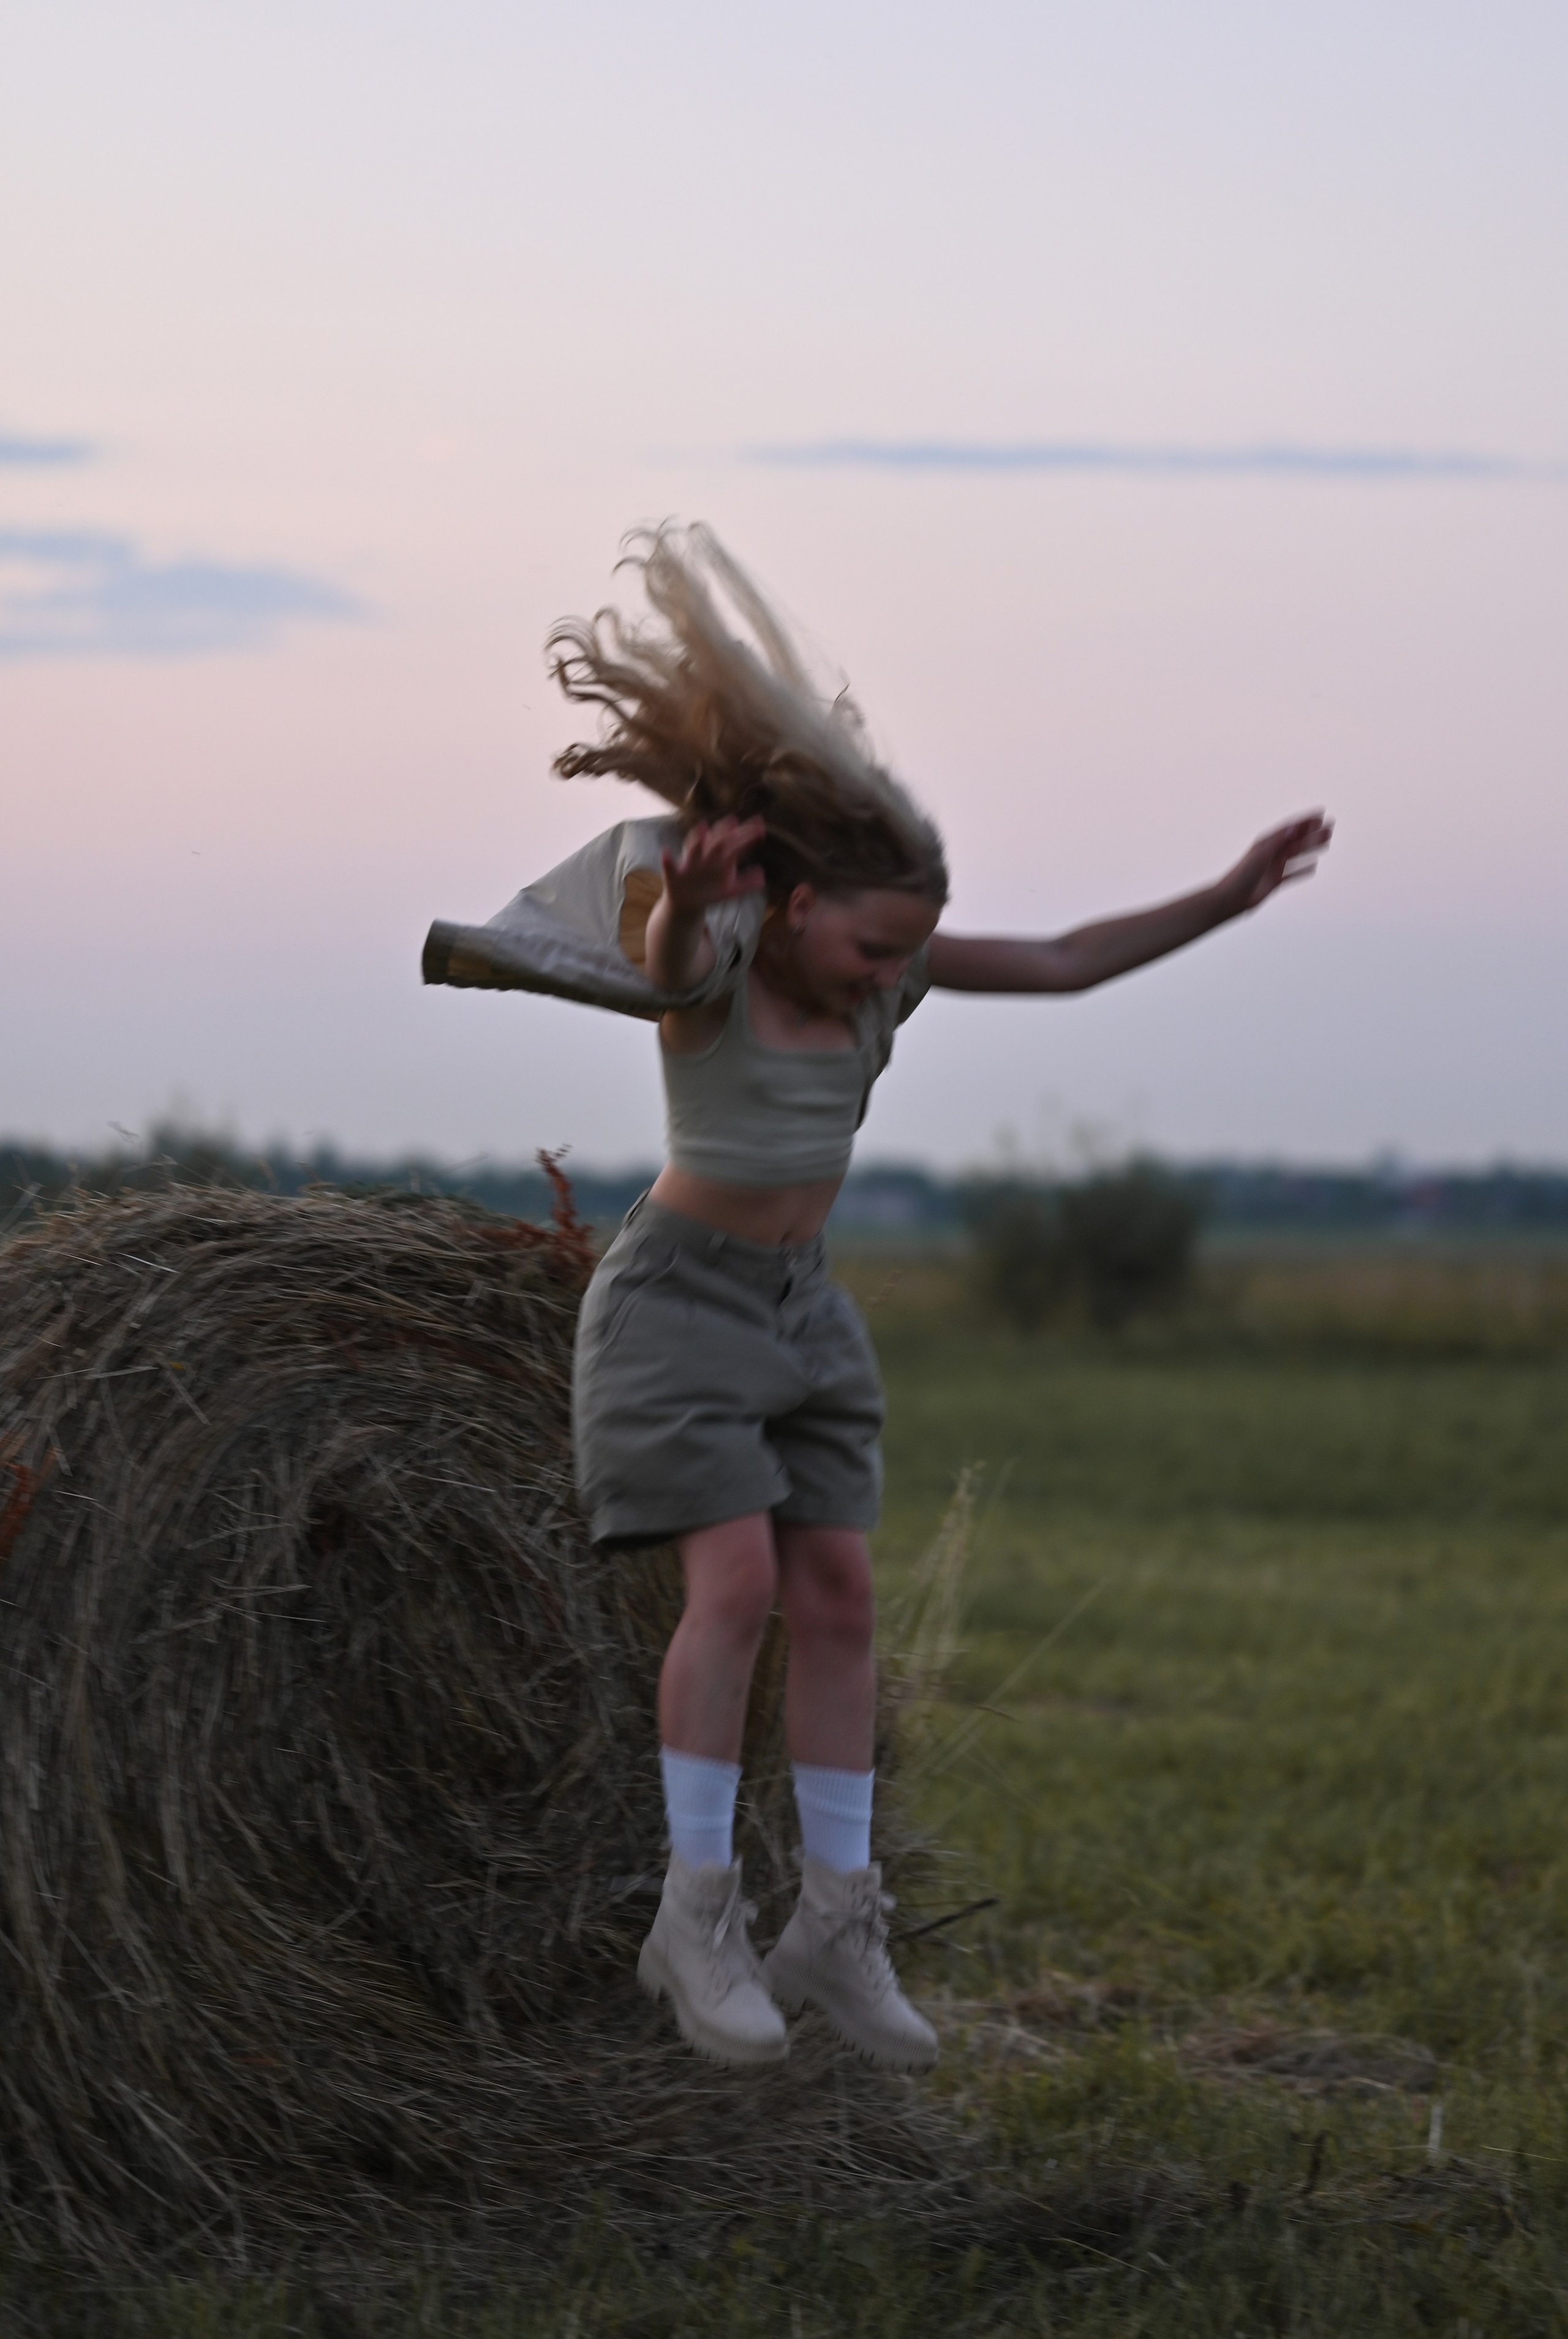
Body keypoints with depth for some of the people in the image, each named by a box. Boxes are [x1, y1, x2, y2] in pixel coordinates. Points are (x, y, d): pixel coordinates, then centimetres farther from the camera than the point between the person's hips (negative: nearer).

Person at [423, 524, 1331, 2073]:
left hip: (798, 1312, 7)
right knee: (738, 1587, -18)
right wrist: (690, 883, -68)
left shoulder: (875, 957, -1)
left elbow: (1065, 966, 3)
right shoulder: (706, 958, -20)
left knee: (839, 1603, 0)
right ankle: (696, 1919, -7)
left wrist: (1227, 899, -5)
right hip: (675, 1302, -7)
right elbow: (666, 953, -45)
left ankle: (836, 1933, 5)